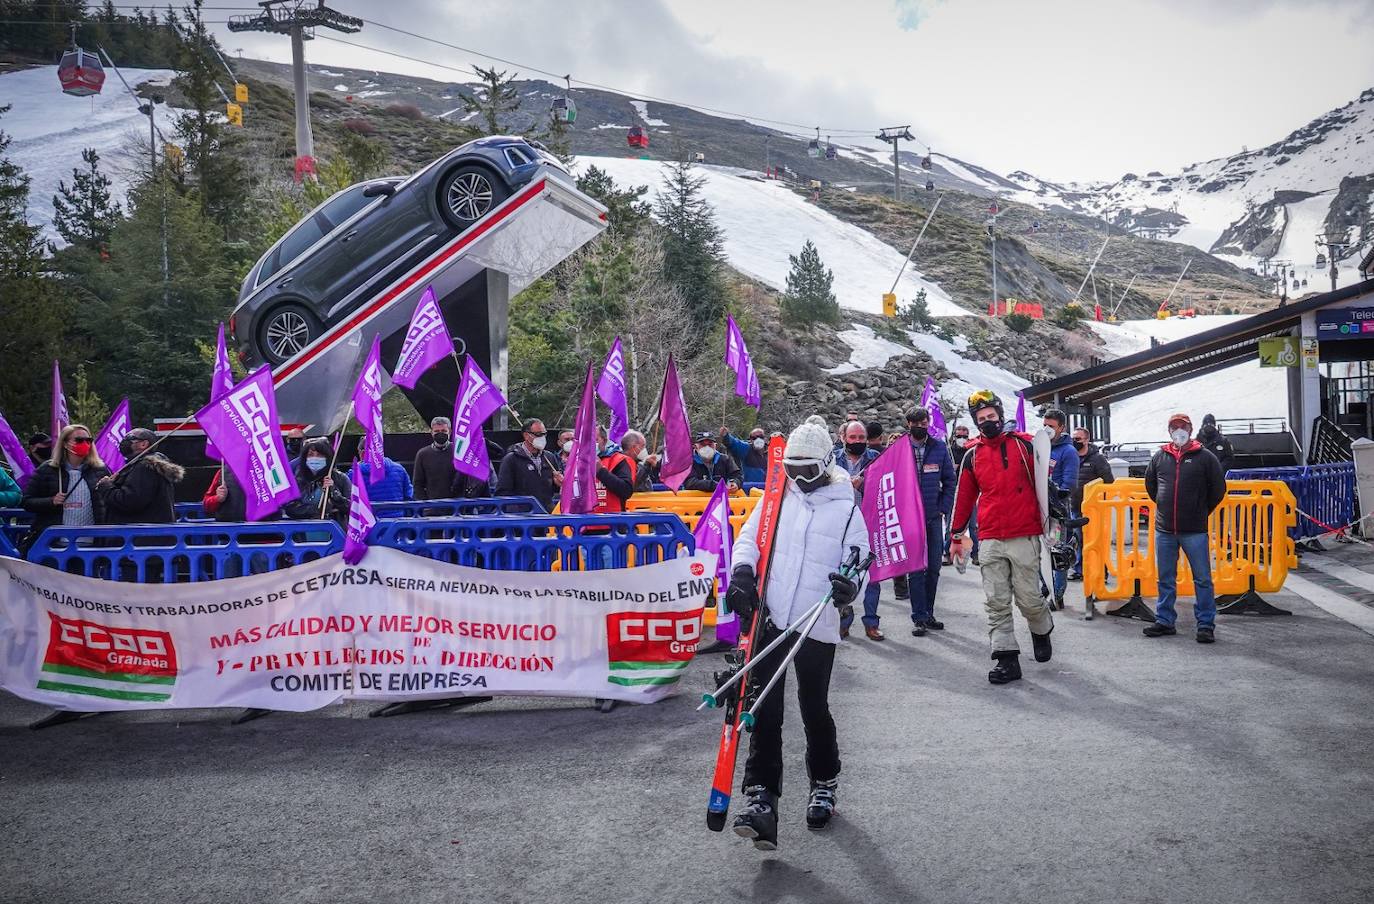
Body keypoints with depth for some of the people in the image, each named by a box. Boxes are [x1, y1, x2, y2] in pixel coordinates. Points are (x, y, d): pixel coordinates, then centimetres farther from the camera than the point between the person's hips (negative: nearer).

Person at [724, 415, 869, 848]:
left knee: (814, 709, 8)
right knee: (764, 709, -4)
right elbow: (749, 537, 11)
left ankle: (825, 784, 32)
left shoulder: (846, 508, 3)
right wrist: (742, 571, -9)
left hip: (817, 626, -2)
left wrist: (851, 585, -22)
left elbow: (860, 560, 0)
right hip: (768, 618, 2)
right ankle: (761, 800, -3)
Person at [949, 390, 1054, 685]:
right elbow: (965, 496, 14)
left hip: (1025, 538, -3)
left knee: (1029, 599, 2)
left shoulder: (1024, 445, 0)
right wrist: (957, 534, 15)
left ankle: (1042, 631, 33)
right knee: (996, 602, -1)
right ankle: (1007, 659, 4)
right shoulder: (973, 455, 9)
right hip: (990, 540, 3)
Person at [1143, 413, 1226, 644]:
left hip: (1195, 530, -3)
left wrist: (1202, 511, 7)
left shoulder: (1205, 457, -1)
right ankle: (1164, 621, 20)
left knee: (1203, 579, 0)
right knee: (1165, 579, 11)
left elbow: (1218, 488, 4)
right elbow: (1150, 485, 22)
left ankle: (1206, 624, 7)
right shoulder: (1159, 457, 7)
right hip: (1164, 529, 3)